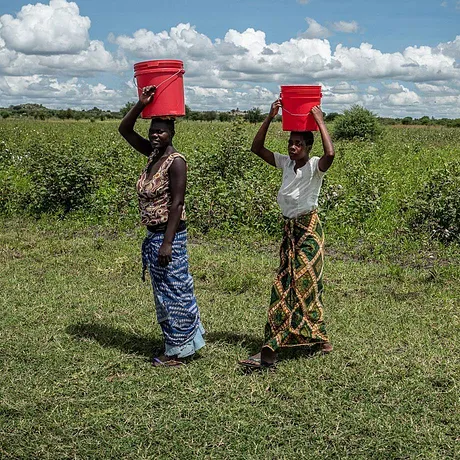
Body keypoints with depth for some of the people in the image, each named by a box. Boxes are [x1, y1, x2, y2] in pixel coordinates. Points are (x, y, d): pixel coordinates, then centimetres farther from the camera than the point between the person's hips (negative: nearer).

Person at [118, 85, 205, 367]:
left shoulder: (176, 161, -17)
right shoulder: (153, 154, 7)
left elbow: (177, 204, -20)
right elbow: (124, 130, 7)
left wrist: (168, 243, -23)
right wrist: (141, 105, -7)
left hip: (169, 235, -9)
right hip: (153, 234, 9)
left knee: (173, 290, 1)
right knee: (166, 290, 17)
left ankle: (177, 353, 14)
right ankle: (186, 341, 30)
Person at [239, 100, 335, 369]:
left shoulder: (315, 166, -11)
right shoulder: (285, 163, 7)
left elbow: (330, 154, -34)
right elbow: (257, 148, 5)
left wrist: (320, 122, -24)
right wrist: (270, 119, -4)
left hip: (309, 229, -7)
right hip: (289, 229, 7)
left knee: (303, 284, -5)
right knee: (286, 285, 8)